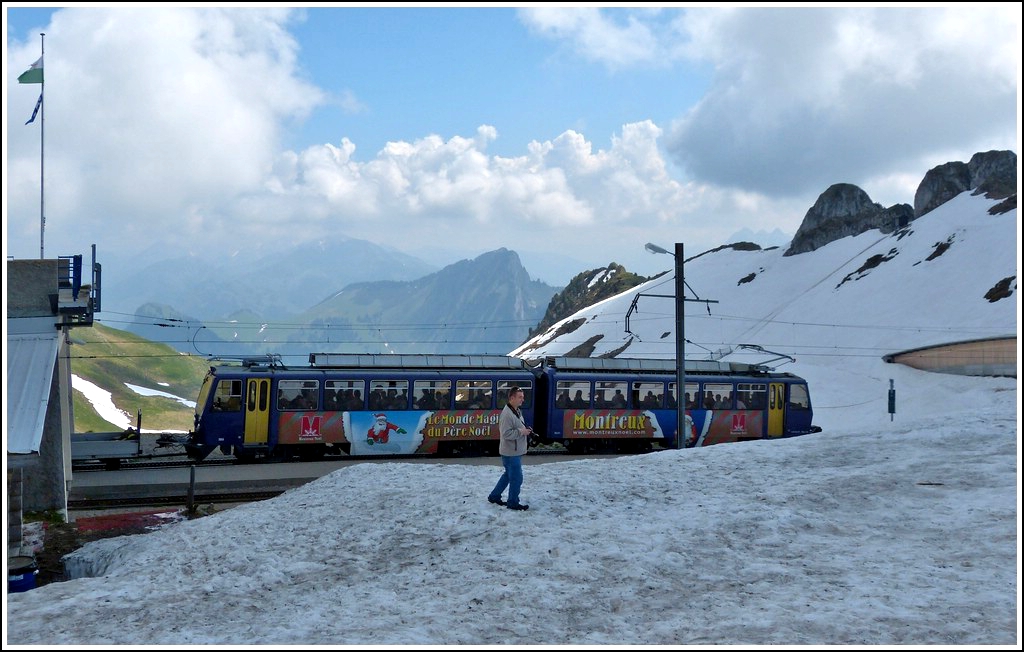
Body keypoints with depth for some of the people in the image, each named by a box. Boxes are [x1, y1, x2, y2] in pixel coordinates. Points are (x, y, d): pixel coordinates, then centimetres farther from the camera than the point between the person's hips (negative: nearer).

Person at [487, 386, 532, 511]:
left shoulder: (517, 411, 10)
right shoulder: (507, 414, -23)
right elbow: (506, 434, -27)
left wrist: (526, 429, 5)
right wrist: (521, 432, -22)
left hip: (516, 452, 10)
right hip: (511, 453, -10)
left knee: (508, 475, 20)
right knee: (517, 478, -1)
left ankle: (494, 496, 31)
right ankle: (513, 503, 13)